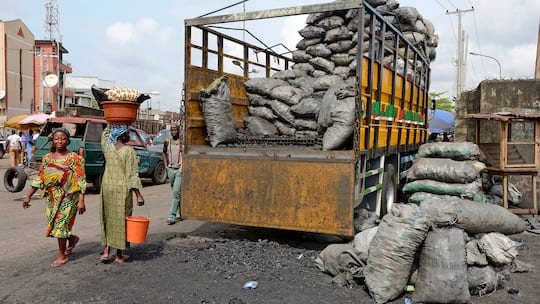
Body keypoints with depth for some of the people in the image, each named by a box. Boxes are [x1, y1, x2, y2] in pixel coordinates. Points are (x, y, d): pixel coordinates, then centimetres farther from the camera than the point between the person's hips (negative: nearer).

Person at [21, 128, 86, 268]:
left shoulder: (74, 159, -7)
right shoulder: (47, 158, 7)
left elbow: (81, 181, -11)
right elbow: (39, 179, 12)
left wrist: (81, 201, -16)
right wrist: (28, 196, 10)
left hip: (68, 198, -5)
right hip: (51, 198, 5)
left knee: (60, 224, -3)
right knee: (53, 225, 10)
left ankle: (62, 256, 13)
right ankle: (72, 238, 39)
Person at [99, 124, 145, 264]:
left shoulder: (107, 147, 1)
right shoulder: (129, 151, -13)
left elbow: (105, 133, 26)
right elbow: (132, 175, -14)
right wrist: (138, 195, -11)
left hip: (107, 187, 5)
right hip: (122, 189, -5)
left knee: (108, 218, 17)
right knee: (121, 220, 5)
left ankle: (106, 251, 15)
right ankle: (119, 255, 14)